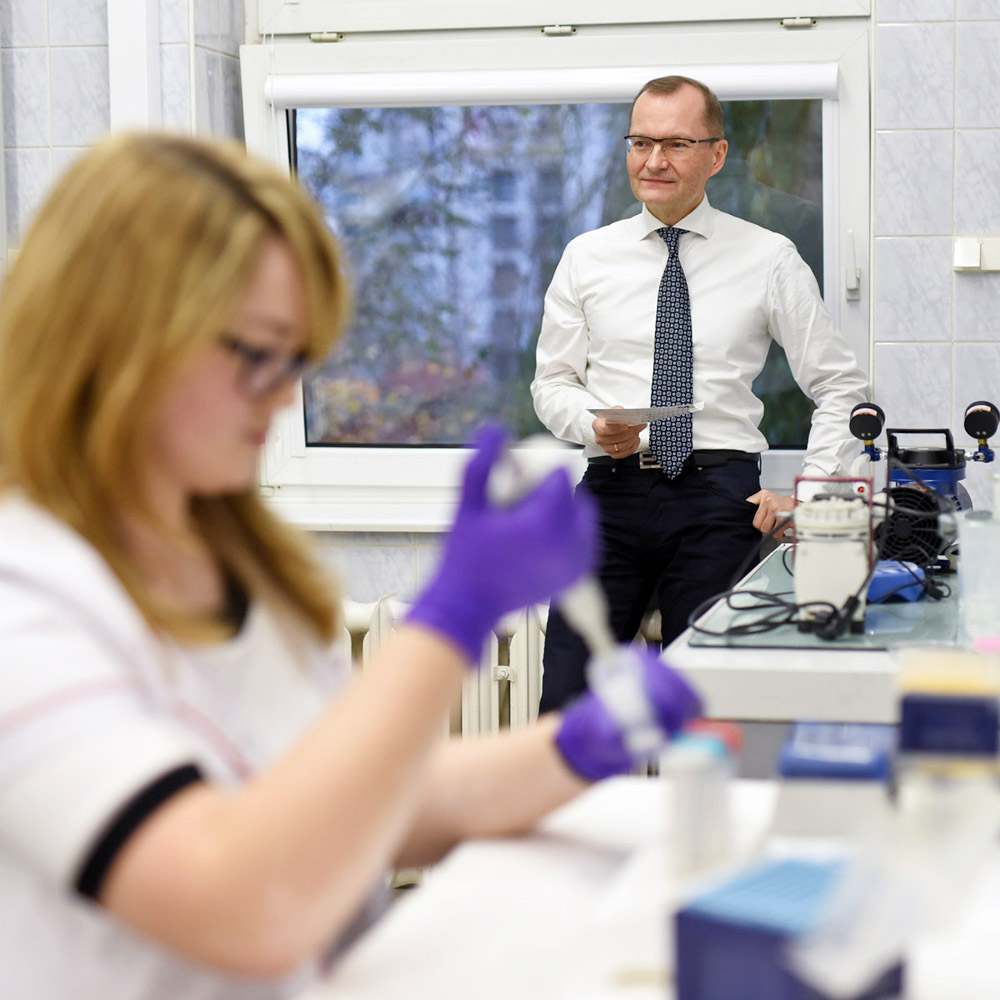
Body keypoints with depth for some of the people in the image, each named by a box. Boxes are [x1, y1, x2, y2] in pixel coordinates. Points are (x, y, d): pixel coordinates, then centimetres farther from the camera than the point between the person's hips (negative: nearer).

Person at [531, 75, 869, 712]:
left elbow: (841, 385, 9)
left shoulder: (769, 260, 5)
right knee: (566, 706, -7)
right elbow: (553, 380, 15)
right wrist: (592, 423, -7)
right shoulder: (586, 258, 10)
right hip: (612, 491, 1)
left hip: (720, 496, -1)